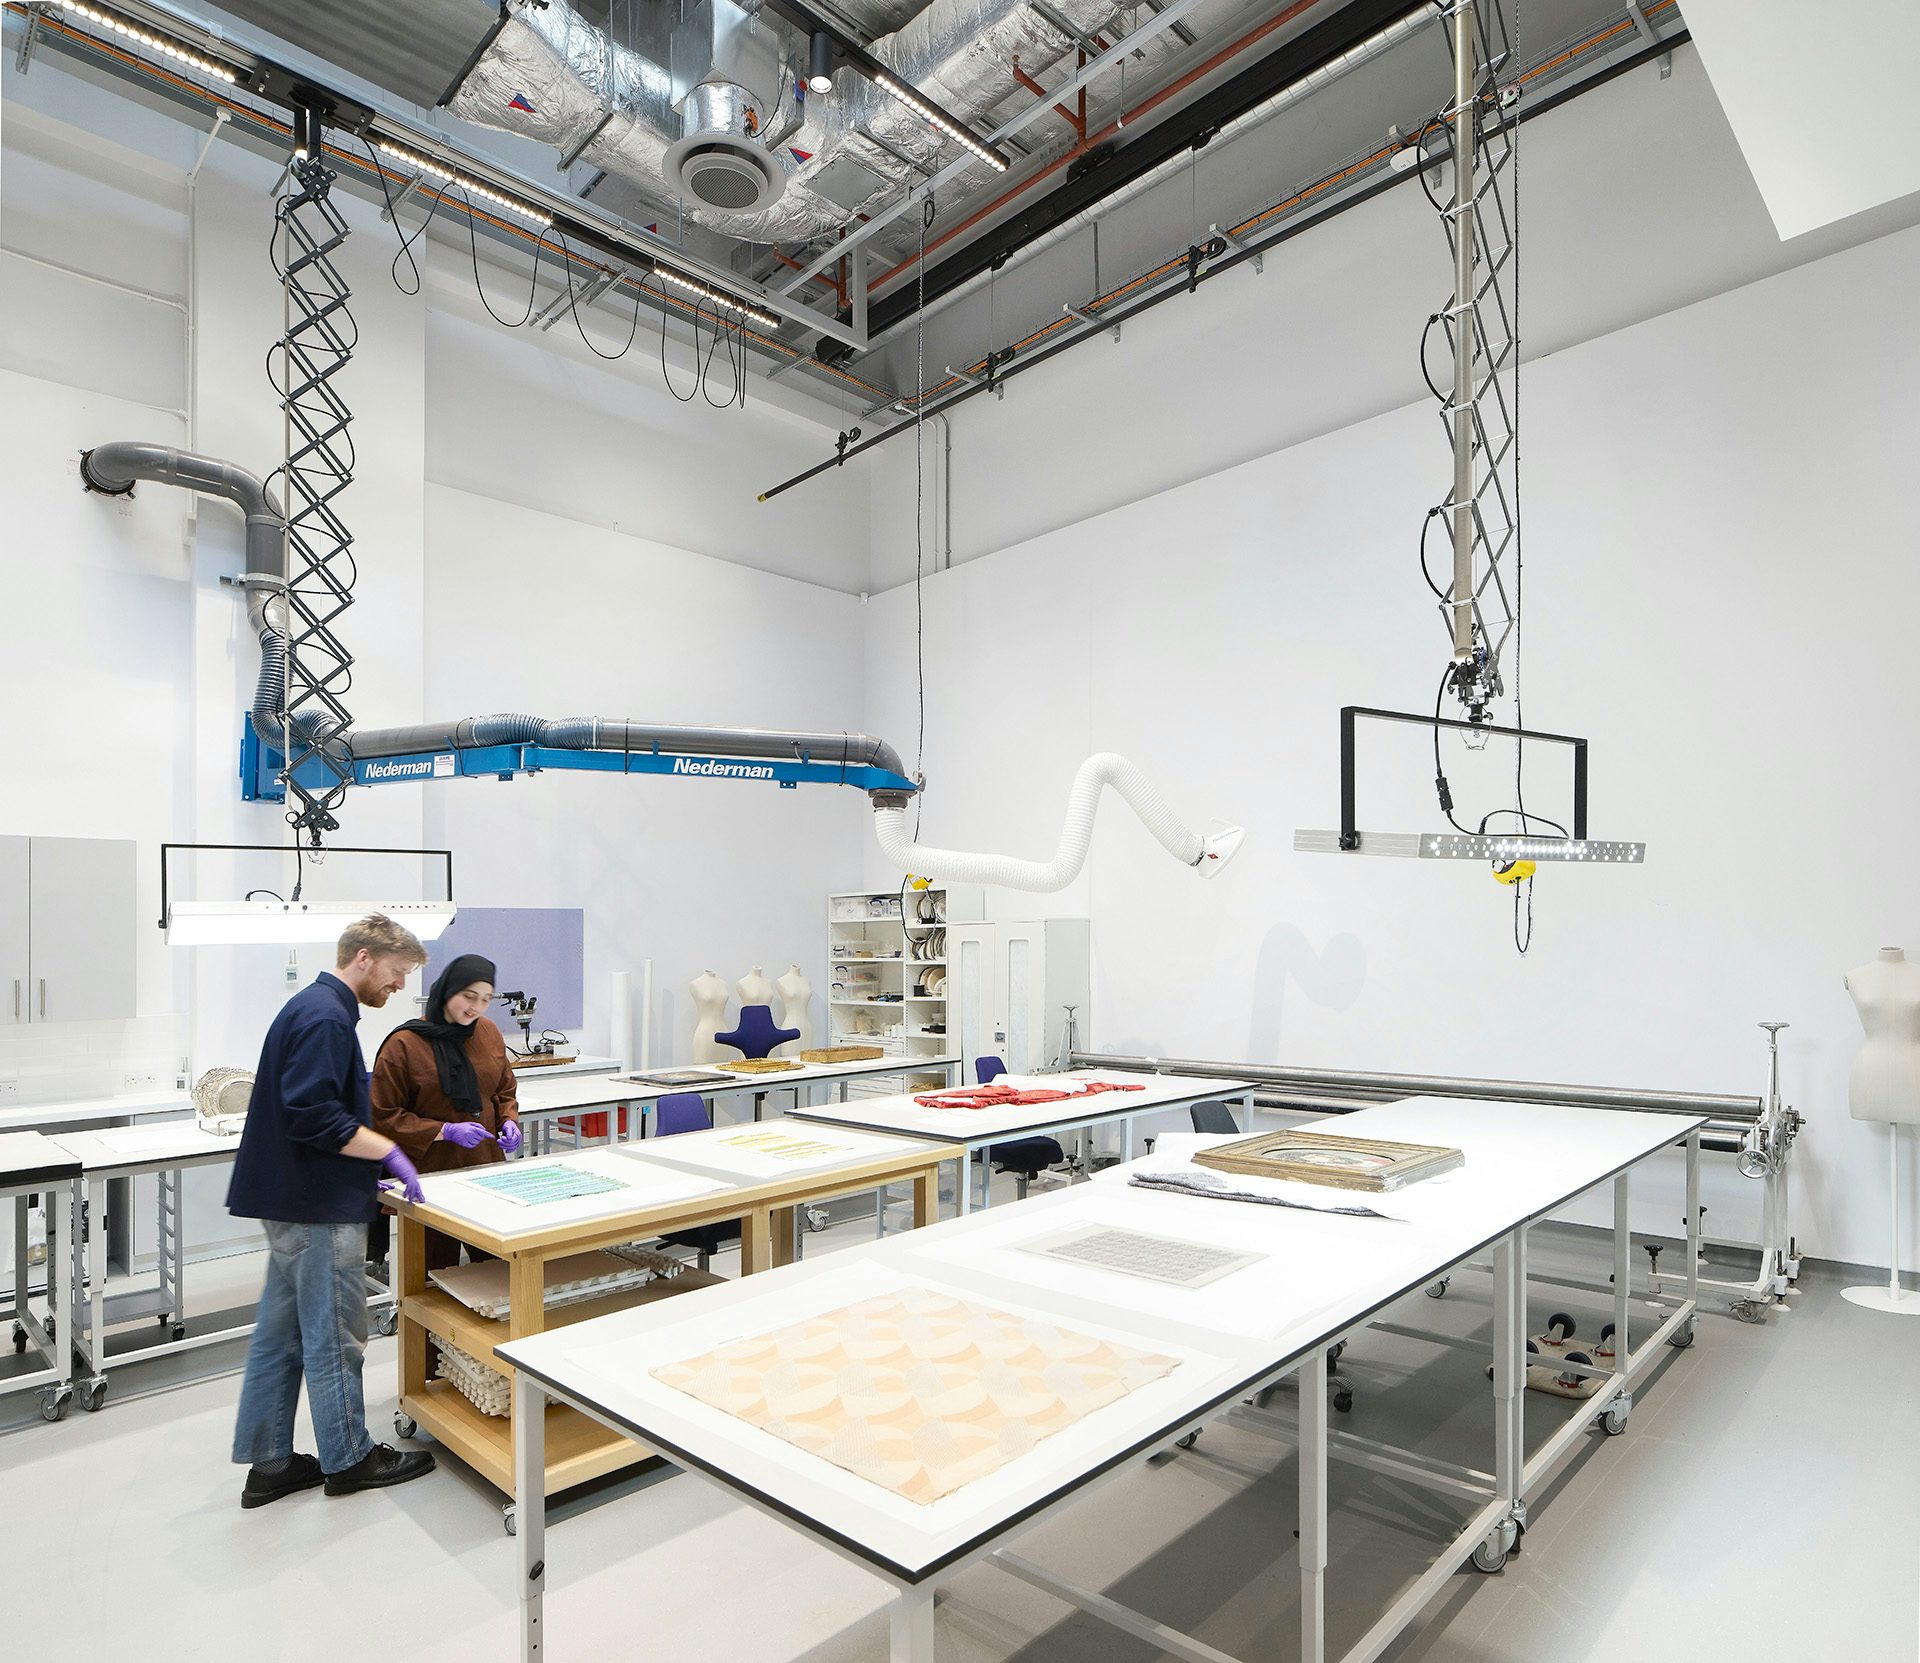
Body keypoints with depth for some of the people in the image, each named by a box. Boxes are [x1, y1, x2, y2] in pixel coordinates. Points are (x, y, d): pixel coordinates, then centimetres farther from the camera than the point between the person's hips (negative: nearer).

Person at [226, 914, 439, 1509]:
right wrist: (388, 1151, -18)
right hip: (320, 1210, -10)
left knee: (280, 1334, 16)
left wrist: (378, 1152, 16)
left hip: (291, 1202, 10)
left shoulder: (313, 1008, 13)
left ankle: (269, 1463, 26)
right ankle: (349, 1459, 18)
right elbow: (314, 1117, -27)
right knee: (334, 1338, 4)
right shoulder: (326, 1018, -20)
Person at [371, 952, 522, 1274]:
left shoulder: (489, 1033, 5)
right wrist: (445, 1131, -16)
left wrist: (509, 1121, -2)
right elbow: (384, 1116, -7)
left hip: (487, 1166, 4)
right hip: (432, 1172, -4)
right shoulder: (404, 1044, -10)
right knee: (439, 1270, 4)